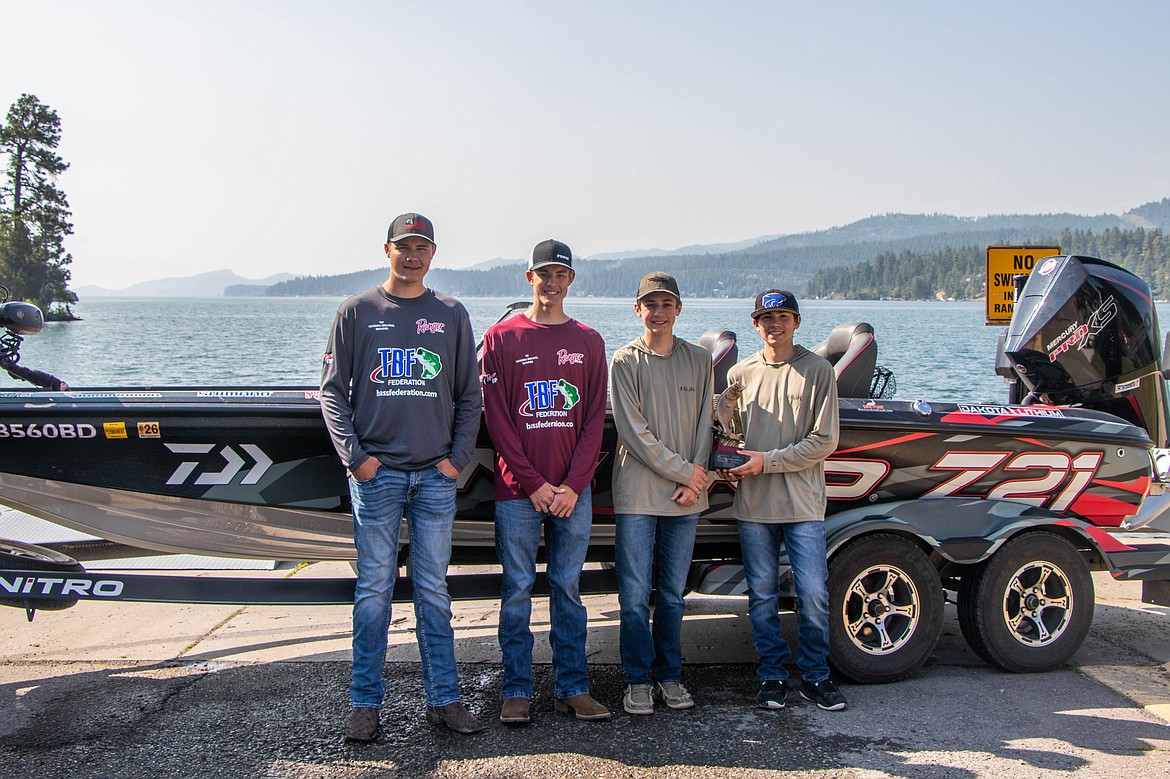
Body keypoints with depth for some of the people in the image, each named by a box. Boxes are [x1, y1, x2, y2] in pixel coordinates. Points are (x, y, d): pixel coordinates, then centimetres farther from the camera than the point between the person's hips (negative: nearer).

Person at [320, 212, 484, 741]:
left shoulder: (452, 315, 10)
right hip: (376, 473, -1)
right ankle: (365, 702, 14)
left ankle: (444, 698, 16)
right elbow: (332, 391, 4)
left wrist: (458, 457, 0)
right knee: (374, 589, 4)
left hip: (436, 476, 1)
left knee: (433, 590, 8)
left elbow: (469, 396, 11)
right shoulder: (357, 312, 6)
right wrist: (354, 455, -7)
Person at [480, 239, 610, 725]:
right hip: (517, 491, -2)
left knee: (568, 588, 8)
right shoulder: (502, 337, 3)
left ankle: (572, 688, 15)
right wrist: (534, 484, -9)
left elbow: (594, 419, 6)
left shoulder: (588, 341, 10)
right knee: (517, 589, 3)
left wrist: (573, 485, -6)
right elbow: (497, 418, -2)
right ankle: (516, 690, 12)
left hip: (573, 491, 2)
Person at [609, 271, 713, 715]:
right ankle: (638, 679, 13)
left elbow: (705, 425, 8)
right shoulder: (625, 361, 0)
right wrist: (683, 471, -10)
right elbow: (633, 431, -7)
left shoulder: (700, 361, 10)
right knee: (635, 595, 1)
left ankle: (669, 675, 22)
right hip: (637, 495, -2)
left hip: (686, 497, 3)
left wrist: (696, 482, -5)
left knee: (673, 594, 10)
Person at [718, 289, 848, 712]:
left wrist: (767, 461, -11)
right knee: (762, 595, 7)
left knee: (814, 594, -1)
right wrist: (729, 464, -5)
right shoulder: (740, 373, 9)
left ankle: (815, 677, 16)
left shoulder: (818, 370, 0)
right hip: (753, 505, 2)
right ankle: (772, 677, 20)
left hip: (803, 503, -2)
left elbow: (824, 440, -5)